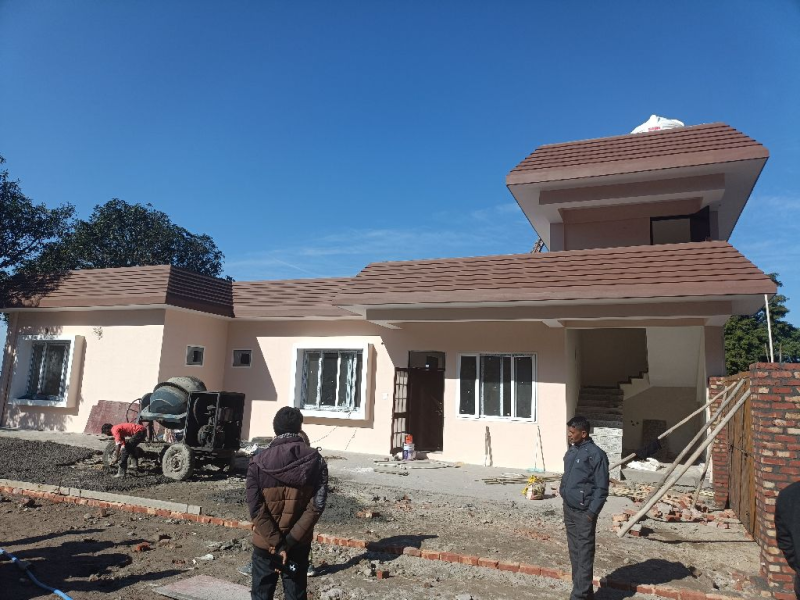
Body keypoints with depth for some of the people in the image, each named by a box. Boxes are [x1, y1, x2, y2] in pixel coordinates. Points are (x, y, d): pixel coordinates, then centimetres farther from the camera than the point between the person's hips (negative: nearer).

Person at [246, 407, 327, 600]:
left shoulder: (259, 461, -11)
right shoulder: (315, 460, -9)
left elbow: (256, 509, -16)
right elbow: (316, 505, -15)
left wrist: (276, 543, -13)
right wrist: (289, 541, -14)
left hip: (265, 544, -1)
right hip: (299, 544, 1)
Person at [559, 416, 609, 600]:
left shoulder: (595, 454, -15)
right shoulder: (571, 451, 9)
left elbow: (602, 488, -14)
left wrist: (592, 512, -16)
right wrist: (562, 490, 13)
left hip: (583, 512, -8)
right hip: (569, 509, 8)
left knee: (584, 554, 0)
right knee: (574, 552, 16)